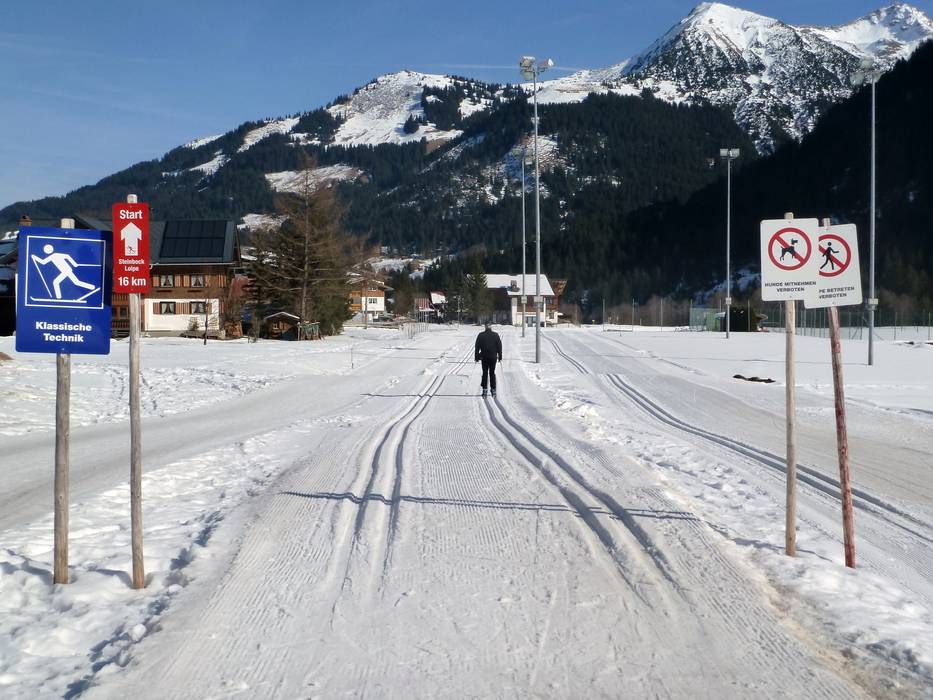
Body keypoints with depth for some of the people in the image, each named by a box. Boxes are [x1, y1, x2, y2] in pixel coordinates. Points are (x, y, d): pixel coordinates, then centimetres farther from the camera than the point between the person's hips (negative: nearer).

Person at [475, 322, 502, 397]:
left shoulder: (481, 335, -2)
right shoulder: (495, 335, 0)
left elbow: (477, 347, -1)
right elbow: (499, 346, 3)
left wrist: (476, 357, 4)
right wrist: (500, 356, 10)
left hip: (484, 357, -1)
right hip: (493, 357, 1)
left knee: (485, 373, 5)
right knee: (492, 373, 10)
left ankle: (484, 389, -1)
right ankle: (493, 389, 9)